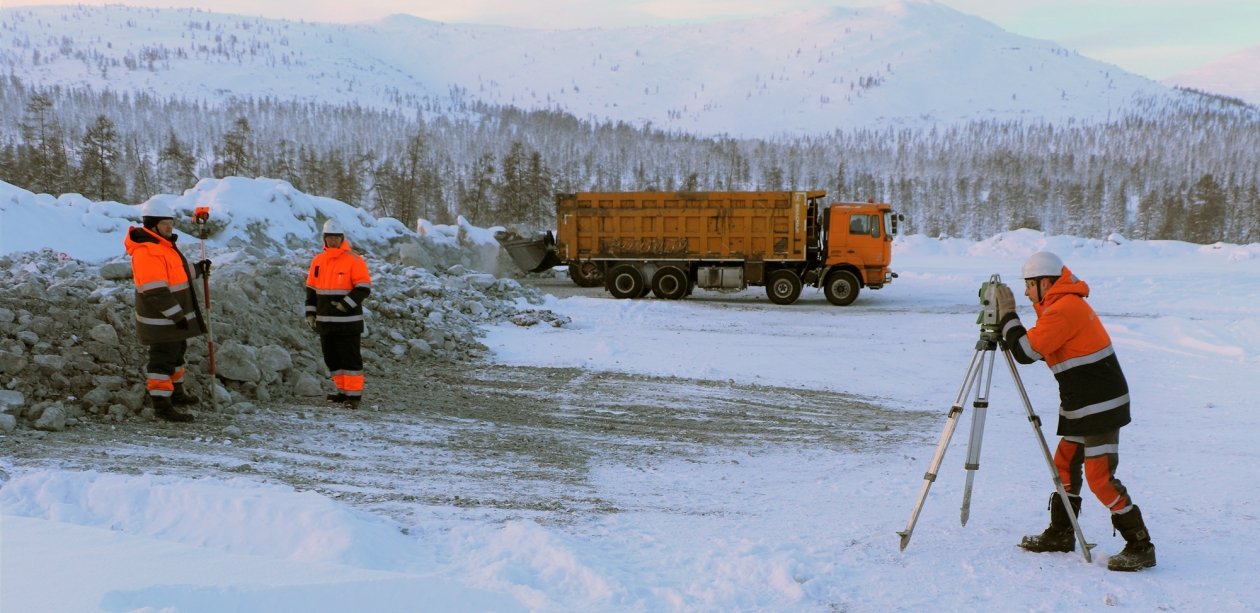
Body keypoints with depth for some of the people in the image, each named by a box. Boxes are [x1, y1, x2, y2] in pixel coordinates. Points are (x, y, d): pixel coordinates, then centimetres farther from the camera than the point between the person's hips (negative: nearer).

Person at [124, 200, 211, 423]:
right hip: (161, 319, -11)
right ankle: (161, 405, 2)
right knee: (163, 358, -5)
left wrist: (197, 269, 29)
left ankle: (176, 392, 42)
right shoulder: (147, 252, -24)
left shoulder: (162, 244, 11)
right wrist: (177, 316, -26)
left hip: (175, 316, 11)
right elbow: (156, 292, -28)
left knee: (176, 352, 25)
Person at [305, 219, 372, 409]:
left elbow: (364, 288, -11)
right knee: (331, 358, 11)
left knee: (349, 357, -4)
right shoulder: (318, 261, 11)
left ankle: (354, 394, 1)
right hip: (325, 321, 6)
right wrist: (310, 313, 10)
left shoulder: (354, 260, -8)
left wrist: (345, 304, -19)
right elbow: (311, 288, 17)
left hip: (347, 321, -6)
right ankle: (343, 391, 22)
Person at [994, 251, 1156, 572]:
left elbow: (1026, 351, -21)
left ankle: (1140, 547, -3)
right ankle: (1060, 534, 27)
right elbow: (1039, 344, 17)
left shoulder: (1063, 310, -19)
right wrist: (1007, 321, 5)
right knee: (1065, 463, 16)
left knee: (1100, 476, -9)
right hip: (1081, 405, 11)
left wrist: (1007, 313, -11)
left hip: (1100, 406, -11)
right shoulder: (1067, 304, 14)